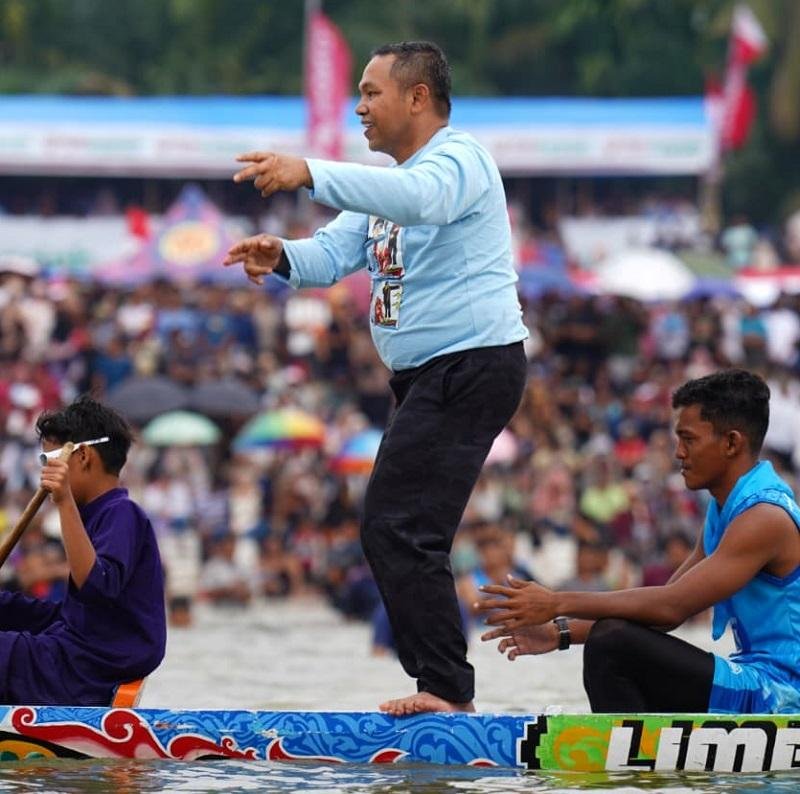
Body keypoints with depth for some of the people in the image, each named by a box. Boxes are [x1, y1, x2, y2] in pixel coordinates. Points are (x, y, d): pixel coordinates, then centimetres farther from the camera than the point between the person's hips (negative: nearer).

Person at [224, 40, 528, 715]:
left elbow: (416, 198, -36)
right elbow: (334, 255, 9)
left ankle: (447, 690, -19)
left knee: (395, 528, -18)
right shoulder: (386, 182, 20)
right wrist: (282, 258, -14)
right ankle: (445, 688, 19)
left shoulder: (460, 160, -12)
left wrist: (310, 174, -47)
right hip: (427, 376, 11)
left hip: (474, 364, -11)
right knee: (405, 534, 14)